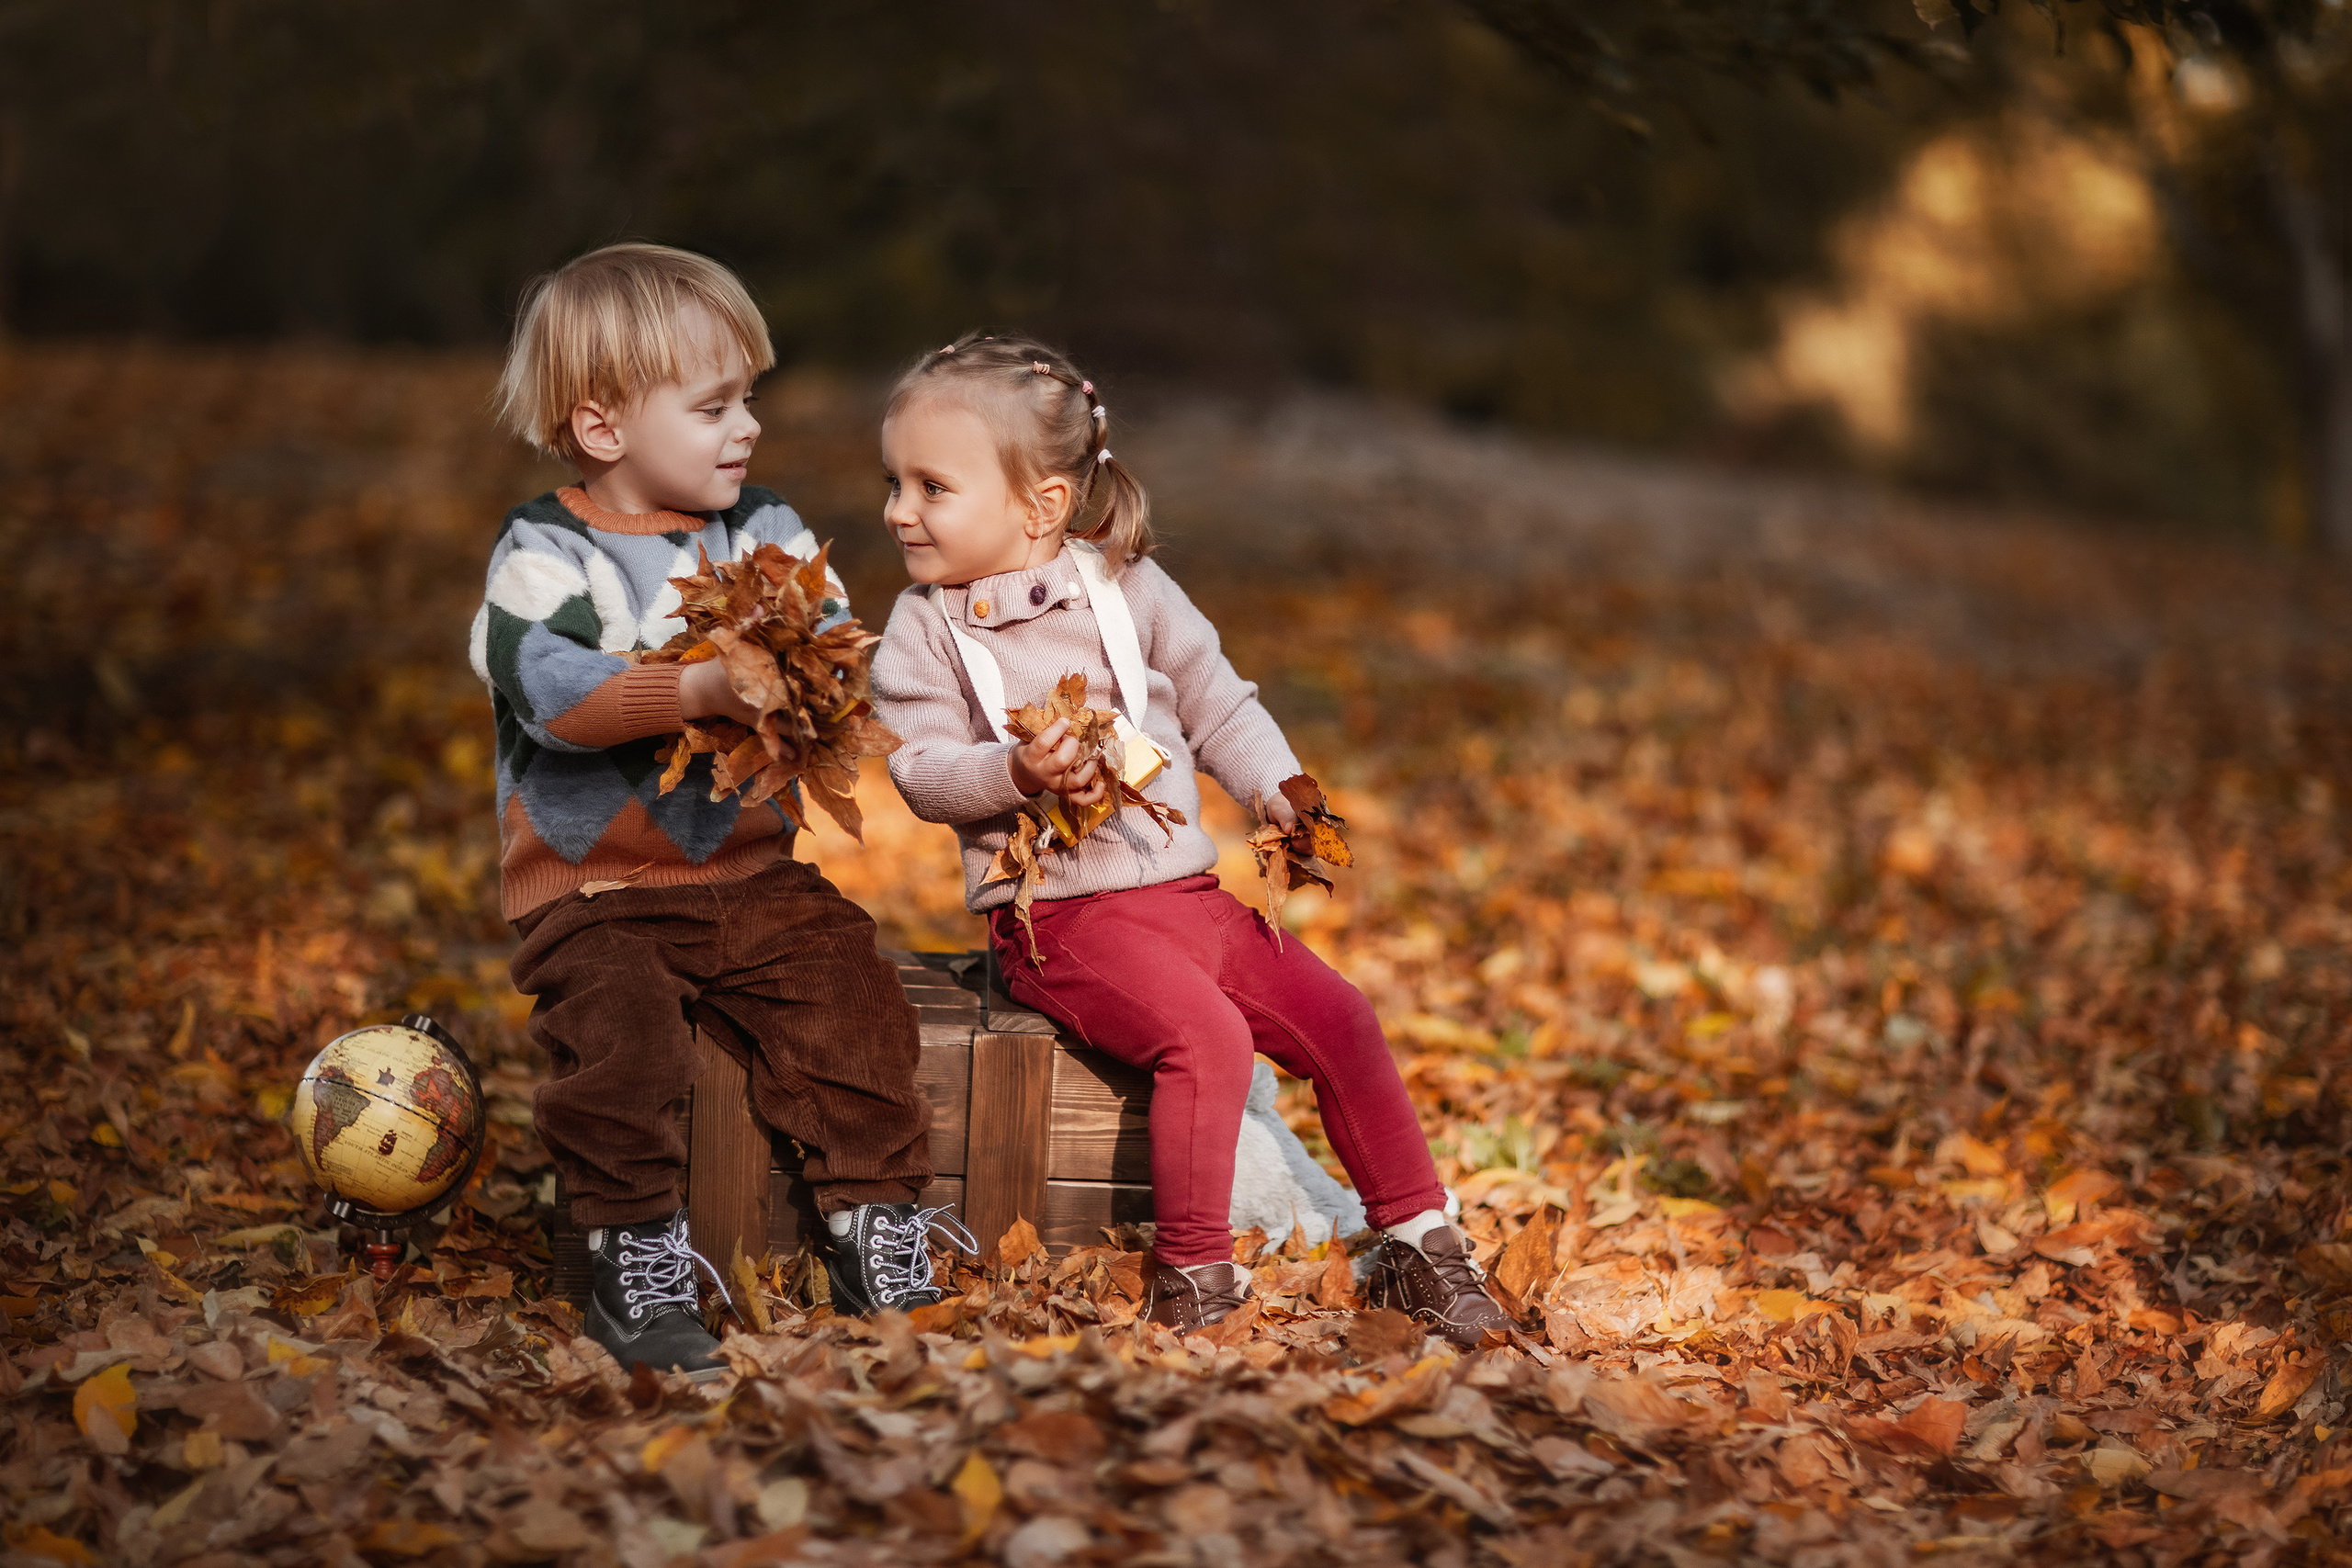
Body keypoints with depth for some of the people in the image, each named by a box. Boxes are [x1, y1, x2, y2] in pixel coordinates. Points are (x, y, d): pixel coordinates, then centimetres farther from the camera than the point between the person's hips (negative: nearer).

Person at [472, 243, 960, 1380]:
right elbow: (550, 686, -23)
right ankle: (634, 1261, -14)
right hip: (597, 891, -4)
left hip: (755, 872, 4)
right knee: (618, 1031, -29)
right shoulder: (545, 555, -5)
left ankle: (874, 1228, -2)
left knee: (850, 998, -16)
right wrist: (695, 691, -36)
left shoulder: (767, 536, 10)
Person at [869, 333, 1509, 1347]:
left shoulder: (1129, 590, 7)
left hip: (1184, 888, 4)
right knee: (1204, 1034, -27)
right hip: (1059, 913, -4)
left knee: (1337, 1017, -4)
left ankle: (1418, 1241, 11)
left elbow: (1219, 709, 14)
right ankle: (1192, 1281, -17)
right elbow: (922, 769, -8)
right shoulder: (925, 627, 0)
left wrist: (1277, 794, -1)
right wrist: (1015, 773, -27)